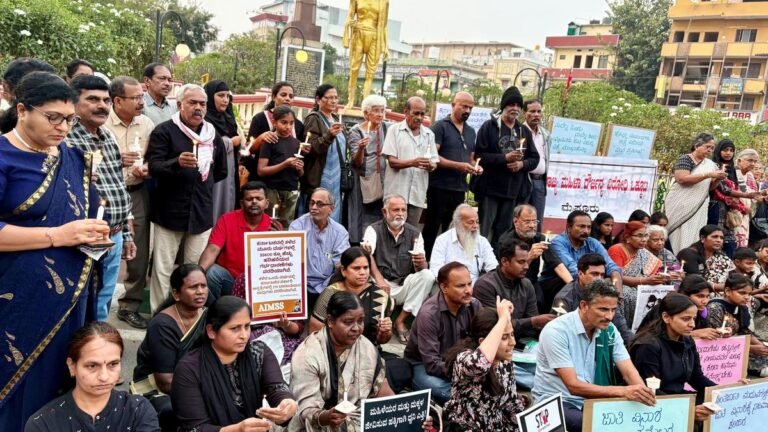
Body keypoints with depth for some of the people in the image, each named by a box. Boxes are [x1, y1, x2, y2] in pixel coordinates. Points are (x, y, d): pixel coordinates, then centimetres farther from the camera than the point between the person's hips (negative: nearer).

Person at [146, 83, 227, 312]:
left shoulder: (213, 134, 12)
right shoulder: (164, 131, -4)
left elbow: (221, 171, 26)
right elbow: (153, 166, -16)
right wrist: (177, 163, -32)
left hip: (201, 212, 4)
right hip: (170, 211, -4)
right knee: (163, 269, 2)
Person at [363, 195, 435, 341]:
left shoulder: (414, 233, 7)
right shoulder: (374, 230, 0)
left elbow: (422, 267, 0)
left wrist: (422, 263, -27)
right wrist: (379, 278, -35)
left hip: (405, 286, 3)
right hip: (382, 285, -3)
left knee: (428, 276, -23)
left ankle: (401, 321, -14)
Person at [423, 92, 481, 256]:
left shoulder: (471, 131, 17)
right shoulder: (440, 126, -4)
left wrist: (475, 166, 1)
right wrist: (458, 165, -20)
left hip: (460, 188, 6)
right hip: (439, 186, -6)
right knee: (432, 227, 0)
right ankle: (426, 260, 7)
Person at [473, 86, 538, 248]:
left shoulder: (524, 131, 13)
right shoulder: (489, 126, -2)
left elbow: (534, 158, 13)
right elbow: (479, 155, -11)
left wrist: (522, 164, -8)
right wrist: (504, 158, -19)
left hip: (514, 189, 5)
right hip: (490, 187, -4)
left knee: (503, 232, 9)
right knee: (483, 230, -2)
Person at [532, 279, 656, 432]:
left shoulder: (609, 330, -1)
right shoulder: (556, 331, -21)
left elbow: (629, 372, -5)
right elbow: (573, 386, -25)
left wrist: (644, 393, -27)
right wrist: (623, 391, -35)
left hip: (589, 400, 6)